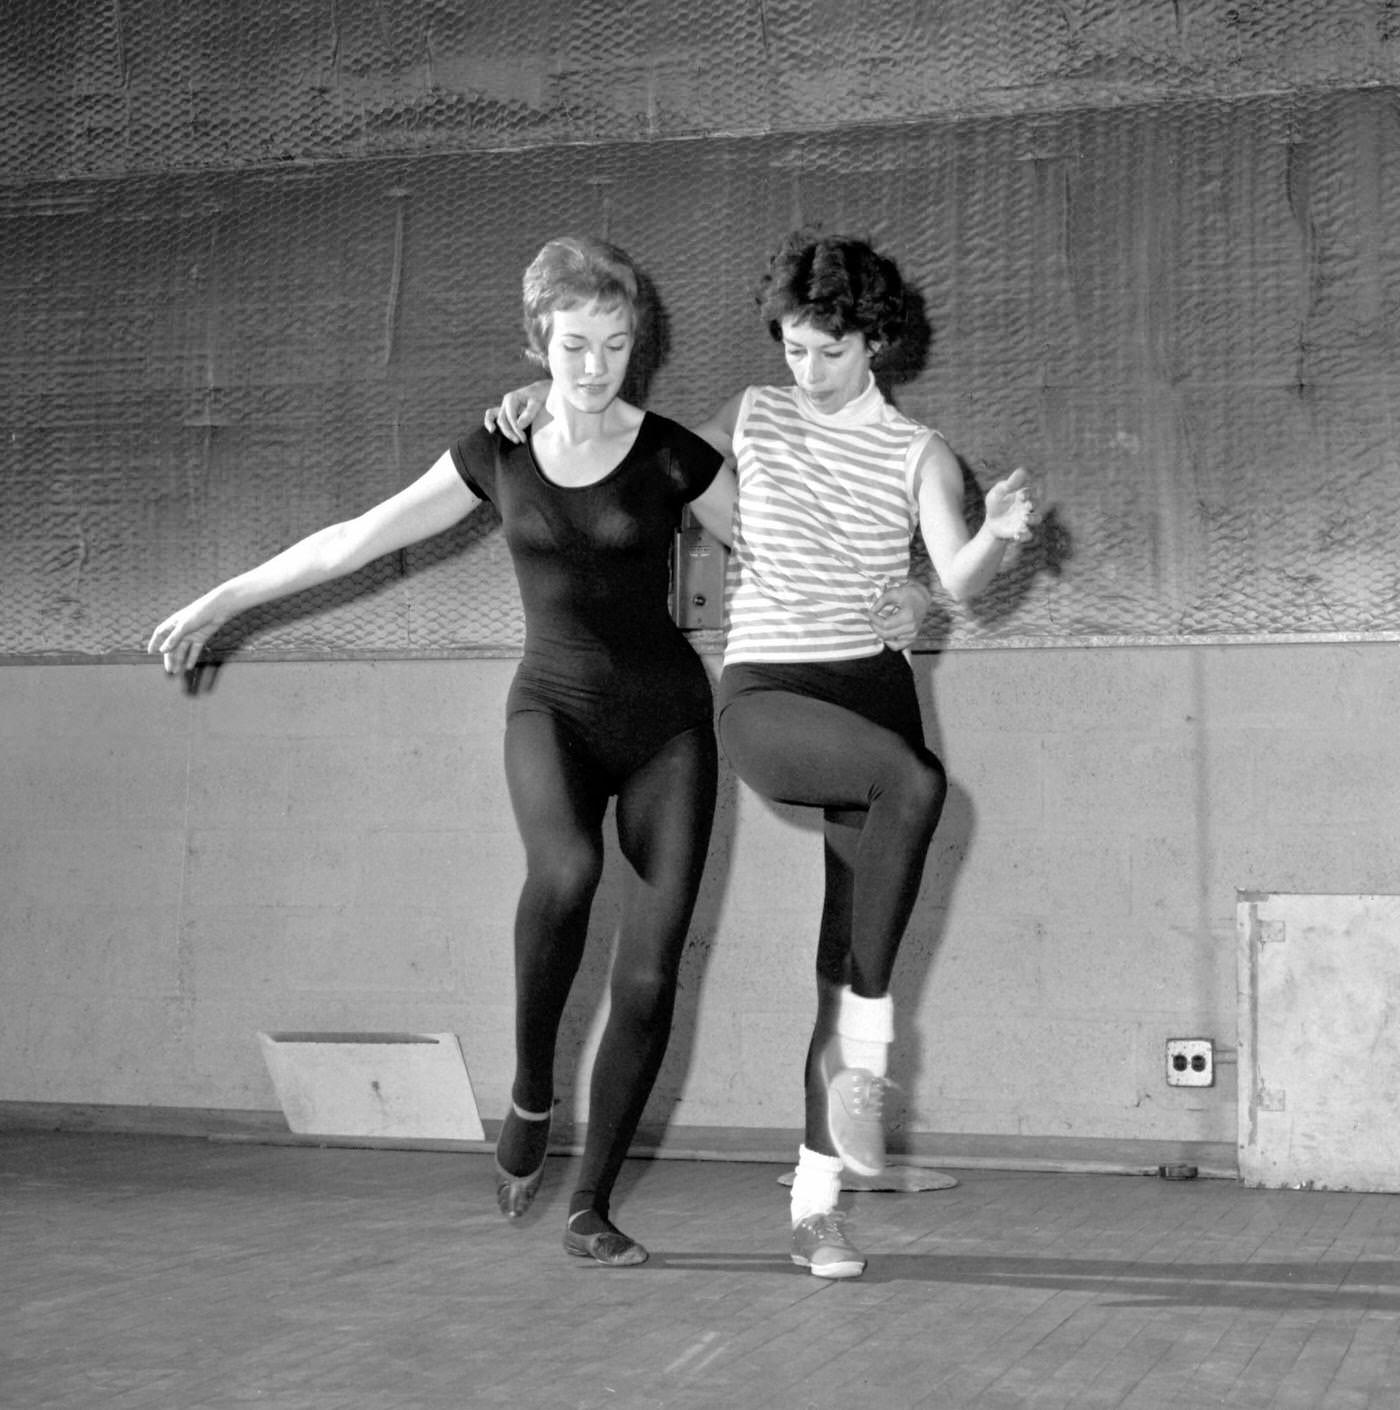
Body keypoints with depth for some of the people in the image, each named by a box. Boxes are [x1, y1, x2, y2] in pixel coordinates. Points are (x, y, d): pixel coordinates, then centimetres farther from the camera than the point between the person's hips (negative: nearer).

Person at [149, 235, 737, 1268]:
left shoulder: (669, 456, -3)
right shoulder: (499, 454, 4)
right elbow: (358, 538, 10)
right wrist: (224, 600, 12)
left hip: (667, 718, 0)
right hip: (553, 707, 0)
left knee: (651, 975, -6)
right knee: (564, 870, -34)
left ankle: (592, 1208, 9)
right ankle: (530, 1091, -10)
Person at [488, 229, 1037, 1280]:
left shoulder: (918, 455, 7)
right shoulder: (755, 418, 12)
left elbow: (960, 580, -8)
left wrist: (1000, 535, -31)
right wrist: (553, 399, 13)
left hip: (875, 684, 1)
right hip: (765, 693, -1)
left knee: (851, 946, -1)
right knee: (916, 782, -33)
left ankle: (815, 1200, 8)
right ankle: (867, 1040, -21)